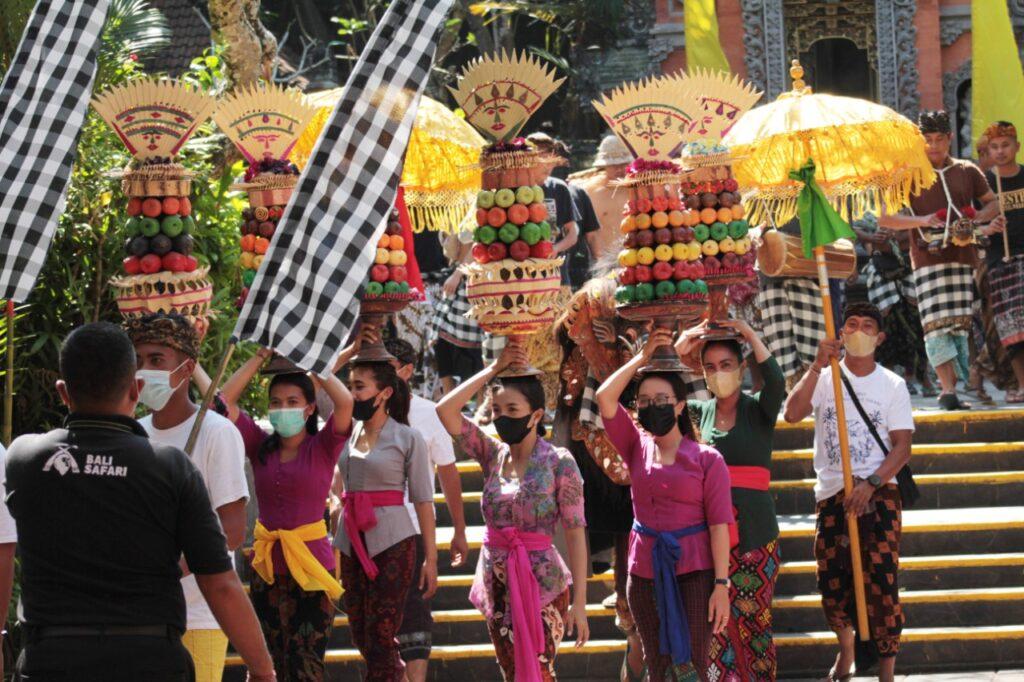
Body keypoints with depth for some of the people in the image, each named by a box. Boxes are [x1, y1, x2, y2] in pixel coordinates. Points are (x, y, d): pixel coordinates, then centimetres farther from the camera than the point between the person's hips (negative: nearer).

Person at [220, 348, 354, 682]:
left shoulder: (322, 447, -2)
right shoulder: (260, 446, 7)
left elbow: (345, 402, -19)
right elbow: (224, 401, 0)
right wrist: (261, 357, 3)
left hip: (311, 564, -4)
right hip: (267, 565, 4)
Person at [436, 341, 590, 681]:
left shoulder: (559, 462, -9)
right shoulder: (493, 455, 5)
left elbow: (575, 533, -11)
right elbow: (445, 410, -4)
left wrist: (579, 603, -14)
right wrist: (494, 369, -4)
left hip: (541, 580, -5)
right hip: (497, 581, 5)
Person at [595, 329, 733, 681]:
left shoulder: (707, 459, -3)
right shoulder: (638, 448, 8)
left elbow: (719, 523, -7)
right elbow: (605, 398, -1)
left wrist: (721, 585, -13)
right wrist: (643, 357, 2)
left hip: (693, 573, -4)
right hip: (645, 572, 4)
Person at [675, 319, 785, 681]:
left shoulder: (758, 410, 4)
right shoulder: (700, 412, 11)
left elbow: (776, 381, -17)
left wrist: (751, 336, -14)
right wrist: (677, 352, -9)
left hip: (754, 528, -2)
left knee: (752, 616, -1)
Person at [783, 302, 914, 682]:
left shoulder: (893, 385, 6)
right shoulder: (825, 378, 6)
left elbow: (902, 447, 0)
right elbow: (792, 414, -13)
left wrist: (871, 484, -15)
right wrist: (819, 365, -20)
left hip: (879, 494, -1)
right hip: (832, 494, 1)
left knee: (882, 583, -10)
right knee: (832, 584, 4)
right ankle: (846, 646, 32)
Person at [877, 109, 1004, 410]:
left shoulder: (967, 171, 13)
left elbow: (994, 202, 22)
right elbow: (884, 218, 1)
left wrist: (980, 217, -1)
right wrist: (920, 220, -13)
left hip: (963, 257, 3)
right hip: (928, 259, -3)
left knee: (959, 326, 2)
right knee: (937, 325, -14)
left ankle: (951, 390, 8)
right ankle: (948, 390, -17)